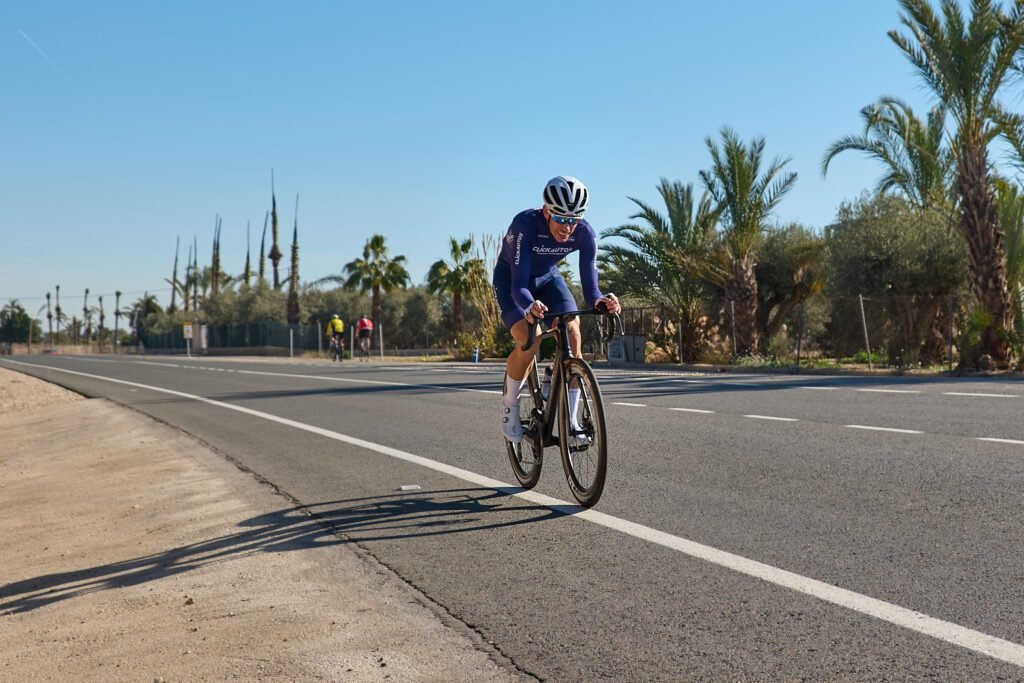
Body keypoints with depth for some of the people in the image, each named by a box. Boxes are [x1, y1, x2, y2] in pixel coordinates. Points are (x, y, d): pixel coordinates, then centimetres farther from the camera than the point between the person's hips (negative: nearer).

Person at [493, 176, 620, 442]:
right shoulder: (525, 225, -37)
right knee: (529, 340, -26)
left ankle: (570, 420, -13)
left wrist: (600, 300, -53)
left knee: (571, 331, -21)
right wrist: (530, 305, -64)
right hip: (510, 278, -3)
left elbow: (589, 283, -29)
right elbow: (519, 284, -42)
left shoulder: (585, 234, -26)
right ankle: (509, 408, 0)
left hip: (547, 277, 4)